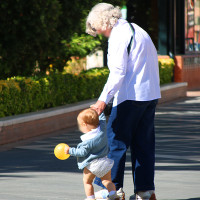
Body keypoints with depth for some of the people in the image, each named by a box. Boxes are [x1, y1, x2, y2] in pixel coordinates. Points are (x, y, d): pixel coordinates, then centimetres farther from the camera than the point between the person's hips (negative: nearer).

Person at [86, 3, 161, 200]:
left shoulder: (118, 36, -11)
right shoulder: (137, 30, 16)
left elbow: (118, 71, -20)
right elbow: (153, 60, 18)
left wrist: (104, 99, -22)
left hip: (130, 96, -9)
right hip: (151, 94, 9)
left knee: (116, 141, -2)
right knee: (143, 143, 10)